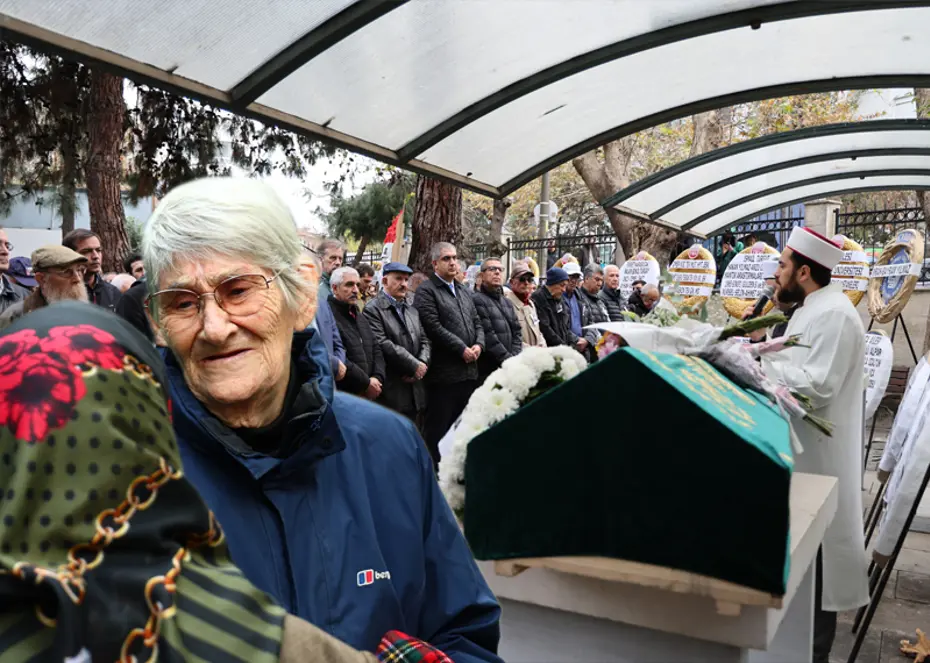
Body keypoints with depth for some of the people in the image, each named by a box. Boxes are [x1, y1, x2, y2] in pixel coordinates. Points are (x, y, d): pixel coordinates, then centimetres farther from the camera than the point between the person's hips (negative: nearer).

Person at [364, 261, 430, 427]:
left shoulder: (412, 310, 19)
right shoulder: (373, 309, -6)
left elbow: (424, 341, 15)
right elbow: (382, 344, -17)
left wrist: (422, 364, -6)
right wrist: (414, 365, -14)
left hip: (415, 389, 7)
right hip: (391, 390, -7)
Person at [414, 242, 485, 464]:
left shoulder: (464, 291, 19)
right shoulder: (426, 292, -7)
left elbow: (477, 323, 19)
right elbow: (434, 328, -17)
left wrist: (479, 345, -1)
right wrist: (462, 349, -14)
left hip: (469, 369, 8)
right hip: (443, 372, -8)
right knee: (438, 428, -1)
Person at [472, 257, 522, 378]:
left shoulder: (507, 302, 19)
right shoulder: (477, 300, -10)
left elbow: (517, 332, 15)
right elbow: (488, 336, -16)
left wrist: (514, 358, -2)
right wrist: (509, 360, -13)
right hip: (488, 369, -7)